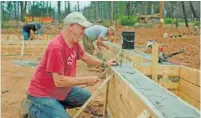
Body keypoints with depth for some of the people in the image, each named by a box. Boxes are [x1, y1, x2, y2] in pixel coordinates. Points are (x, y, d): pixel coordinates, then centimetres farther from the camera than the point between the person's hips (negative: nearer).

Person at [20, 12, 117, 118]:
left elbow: (84, 56, 19)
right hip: (42, 93, -9)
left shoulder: (74, 42, -4)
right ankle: (33, 108, 1)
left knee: (87, 97, 13)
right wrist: (87, 80, -23)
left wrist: (104, 64, 17)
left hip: (62, 91, 9)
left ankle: (56, 106, 14)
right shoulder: (56, 47, -30)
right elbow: (59, 81, -31)